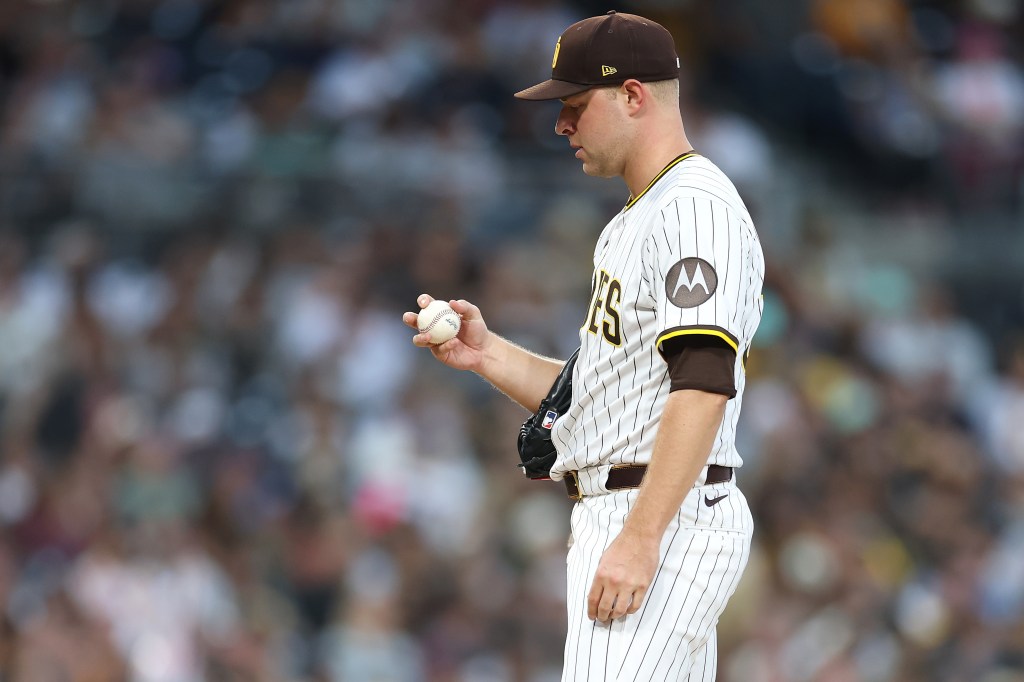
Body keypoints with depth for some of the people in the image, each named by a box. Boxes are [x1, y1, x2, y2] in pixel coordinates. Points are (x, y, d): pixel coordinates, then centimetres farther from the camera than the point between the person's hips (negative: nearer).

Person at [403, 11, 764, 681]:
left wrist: (640, 541, -28)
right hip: (618, 522, 11)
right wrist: (487, 353, 10)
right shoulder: (632, 223, 22)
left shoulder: (696, 209, -12)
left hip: (669, 523, -11)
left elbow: (704, 386, -23)